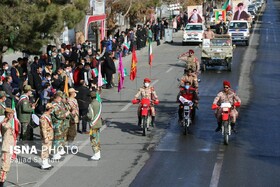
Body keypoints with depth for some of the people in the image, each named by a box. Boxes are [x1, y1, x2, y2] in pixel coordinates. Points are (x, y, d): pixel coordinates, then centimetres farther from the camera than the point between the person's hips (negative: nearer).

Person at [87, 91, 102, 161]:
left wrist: (87, 114, -2)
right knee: (97, 139, 15)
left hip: (93, 124, -7)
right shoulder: (99, 104, 3)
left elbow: (90, 116, -20)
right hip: (99, 123, 7)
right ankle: (98, 154, 20)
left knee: (93, 140, 0)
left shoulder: (91, 105, -18)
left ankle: (96, 155, -1)